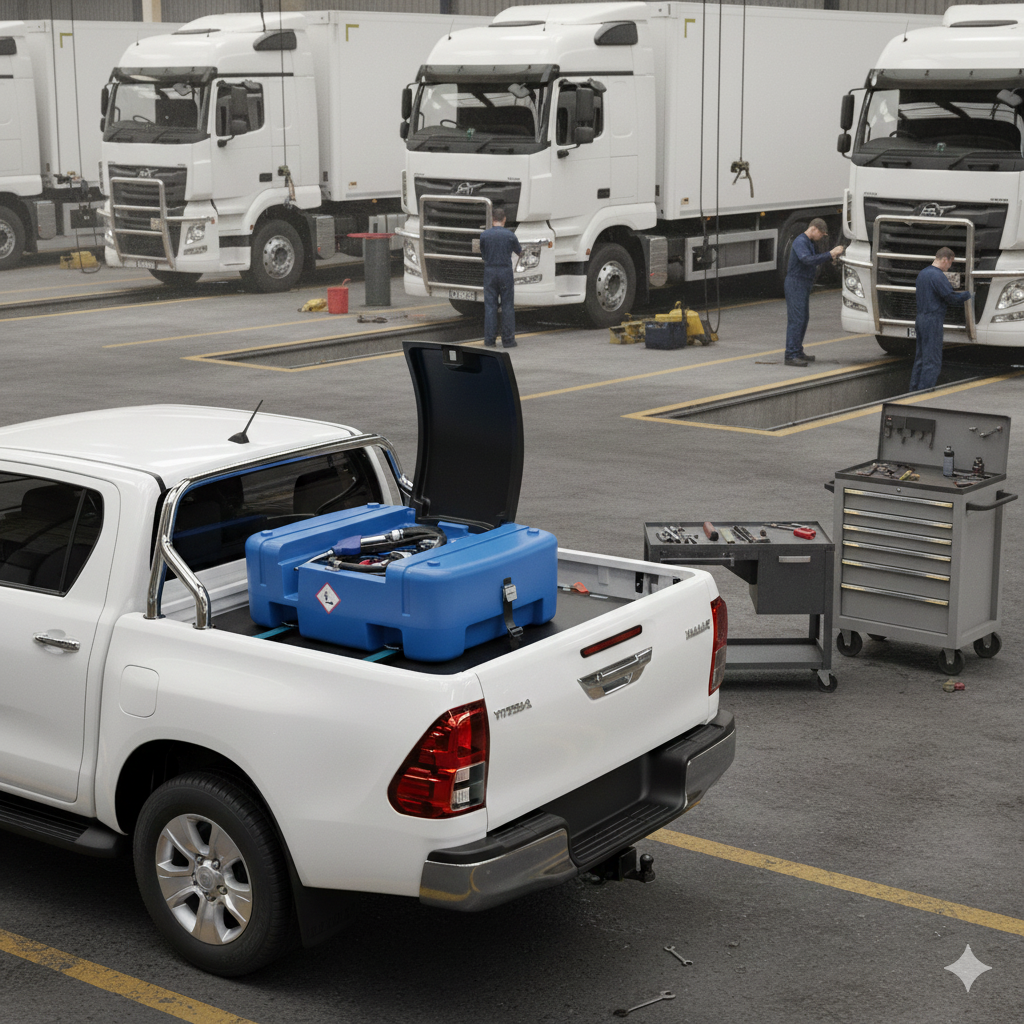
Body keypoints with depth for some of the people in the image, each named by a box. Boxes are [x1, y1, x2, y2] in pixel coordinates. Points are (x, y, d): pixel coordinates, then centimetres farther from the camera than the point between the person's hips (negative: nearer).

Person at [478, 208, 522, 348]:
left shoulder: (484, 235, -3)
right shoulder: (510, 235, -6)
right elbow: (519, 252, 10)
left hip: (489, 272, 2)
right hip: (505, 272, -2)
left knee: (490, 306, 5)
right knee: (507, 307, 3)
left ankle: (489, 339, 3)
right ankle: (508, 340, 3)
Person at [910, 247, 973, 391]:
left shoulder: (922, 273, 14)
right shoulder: (938, 276, -15)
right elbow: (950, 295, -17)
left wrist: (945, 280, 17)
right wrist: (967, 295, -3)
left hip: (921, 318, 9)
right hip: (933, 321, -9)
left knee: (920, 357, 15)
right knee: (932, 360, -6)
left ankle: (914, 389, 18)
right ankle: (924, 392, -8)